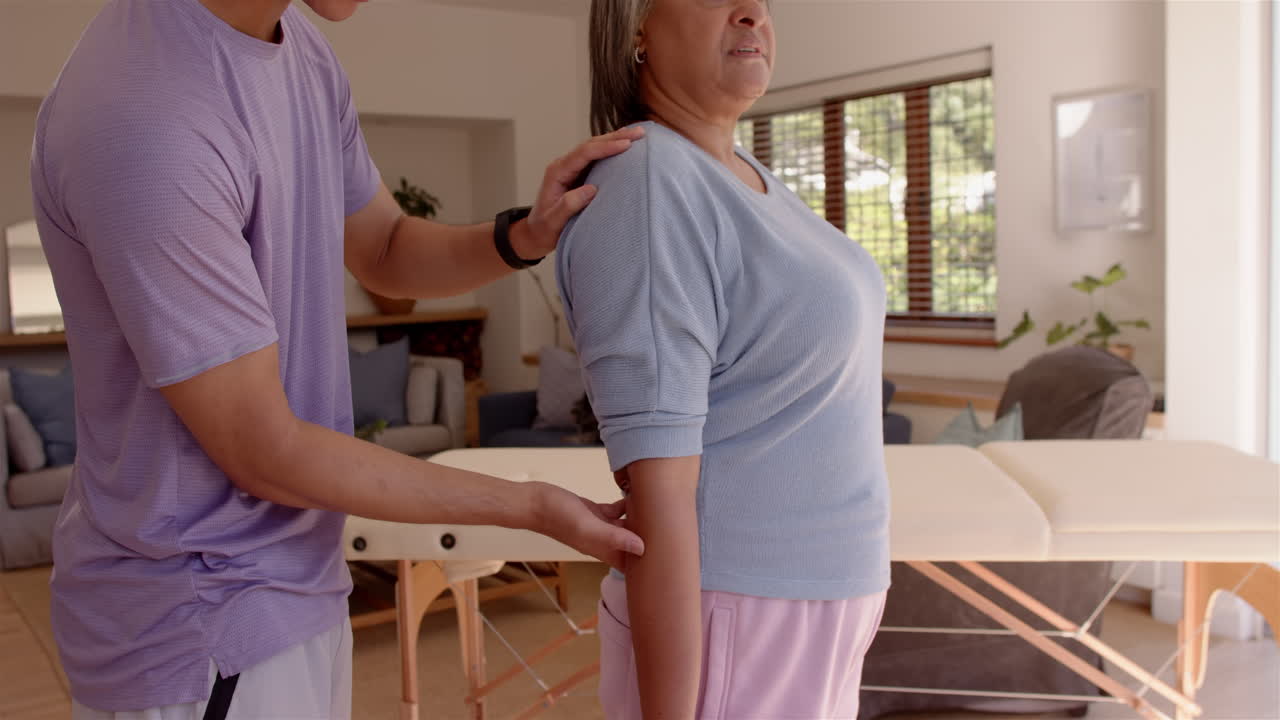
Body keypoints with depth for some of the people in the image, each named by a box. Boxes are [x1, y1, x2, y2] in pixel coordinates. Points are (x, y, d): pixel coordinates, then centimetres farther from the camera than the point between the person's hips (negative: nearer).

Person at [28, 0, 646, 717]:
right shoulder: (146, 123, -28)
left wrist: (523, 236, -8)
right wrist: (531, 506, -14)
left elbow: (386, 250, 12)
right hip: (199, 629, -7)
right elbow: (266, 455, -22)